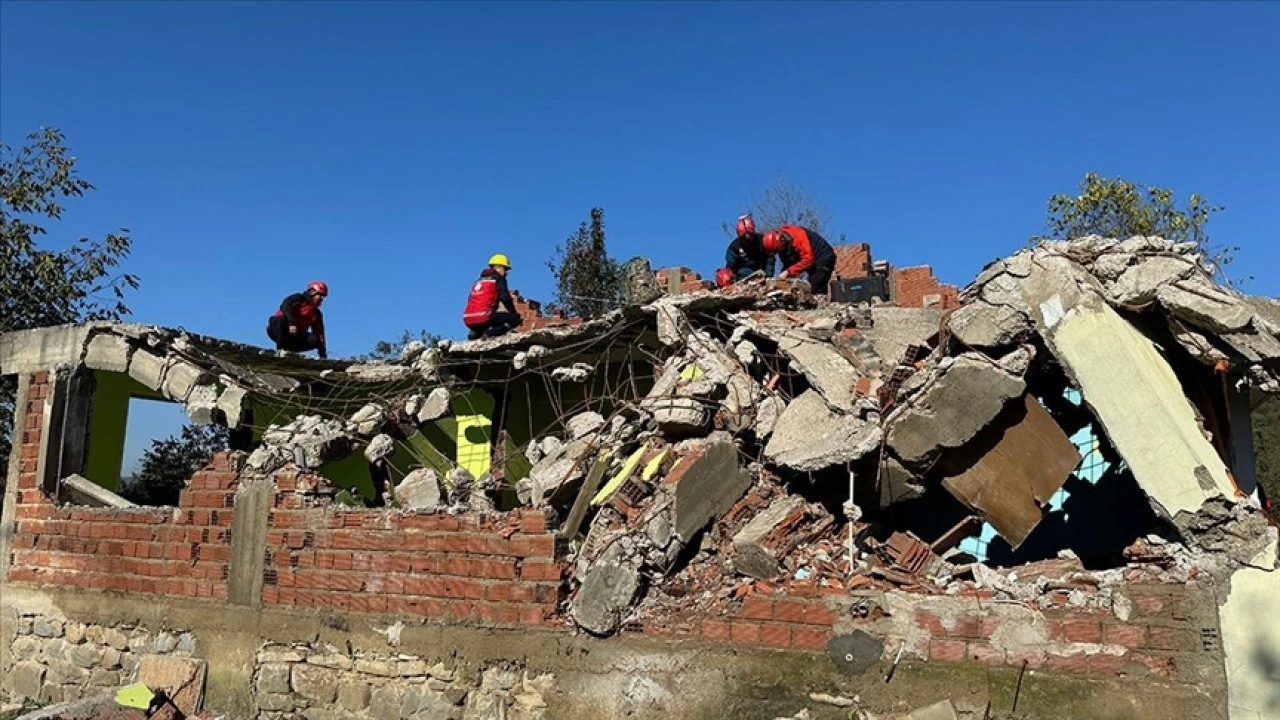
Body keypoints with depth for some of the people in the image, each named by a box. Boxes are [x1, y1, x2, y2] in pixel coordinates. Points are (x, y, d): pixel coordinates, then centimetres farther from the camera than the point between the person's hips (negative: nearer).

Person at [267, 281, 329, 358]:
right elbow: (285, 306, -25)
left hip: (295, 336, 5)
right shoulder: (298, 299, -4)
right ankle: (280, 350, -31)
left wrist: (323, 355, -3)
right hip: (277, 329, -5)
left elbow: (319, 334, 5)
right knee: (281, 320, -38)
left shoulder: (317, 314, 11)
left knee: (314, 340, -19)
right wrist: (292, 322, -42)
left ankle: (288, 350, -14)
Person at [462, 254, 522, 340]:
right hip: (484, 319, -7)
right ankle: (489, 333, -14)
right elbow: (505, 298, -5)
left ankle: (475, 333, 8)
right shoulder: (498, 278, 5)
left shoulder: (479, 281, 25)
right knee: (516, 318, 2)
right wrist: (514, 313, 10)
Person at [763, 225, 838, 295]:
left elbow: (808, 259, -33)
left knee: (816, 291, -18)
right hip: (814, 261, 9)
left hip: (824, 258, -9)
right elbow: (788, 265, 8)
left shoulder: (796, 236, -27)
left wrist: (788, 272, -33)